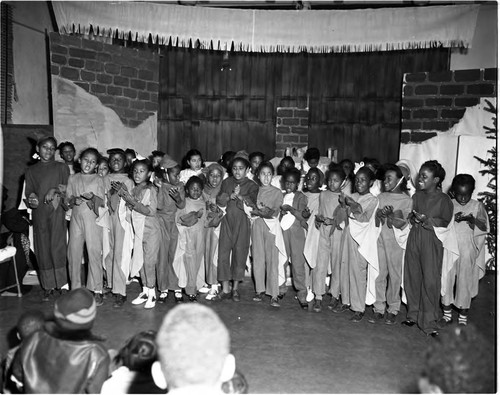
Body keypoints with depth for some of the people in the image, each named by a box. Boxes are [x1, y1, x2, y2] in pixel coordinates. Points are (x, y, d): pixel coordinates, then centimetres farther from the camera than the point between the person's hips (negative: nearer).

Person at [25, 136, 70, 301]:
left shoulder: (61, 167, 9)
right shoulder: (31, 170, 16)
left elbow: (69, 189, 4)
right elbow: (29, 192, 12)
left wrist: (55, 190, -13)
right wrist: (31, 198, -9)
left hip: (56, 211, -3)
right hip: (39, 213, 3)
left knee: (57, 247, -9)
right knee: (43, 249, 2)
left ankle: (62, 285, -3)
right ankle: (48, 287, 9)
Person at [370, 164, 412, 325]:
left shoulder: (406, 200, -2)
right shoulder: (381, 197, 10)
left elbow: (402, 224, -8)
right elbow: (376, 222, 7)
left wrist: (390, 215, -23)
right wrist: (380, 215, -14)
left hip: (396, 241, -3)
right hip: (380, 239, 3)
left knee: (394, 275, 3)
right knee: (379, 274, 3)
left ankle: (393, 309, 16)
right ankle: (379, 309, 12)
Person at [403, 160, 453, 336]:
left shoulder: (444, 199, -6)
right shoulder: (416, 196, 8)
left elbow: (446, 222, -8)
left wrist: (427, 220, -19)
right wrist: (413, 218, -8)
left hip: (432, 242, -5)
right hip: (414, 239, 5)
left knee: (430, 280, -3)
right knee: (412, 277, 9)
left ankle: (429, 322, 7)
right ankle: (413, 314, 24)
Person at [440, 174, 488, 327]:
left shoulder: (477, 206, 0)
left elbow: (483, 227, -8)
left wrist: (472, 219, -25)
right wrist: (453, 218, -17)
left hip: (467, 251, -2)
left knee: (465, 283, 4)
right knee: (446, 280, 7)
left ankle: (463, 318, 19)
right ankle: (447, 314, 22)